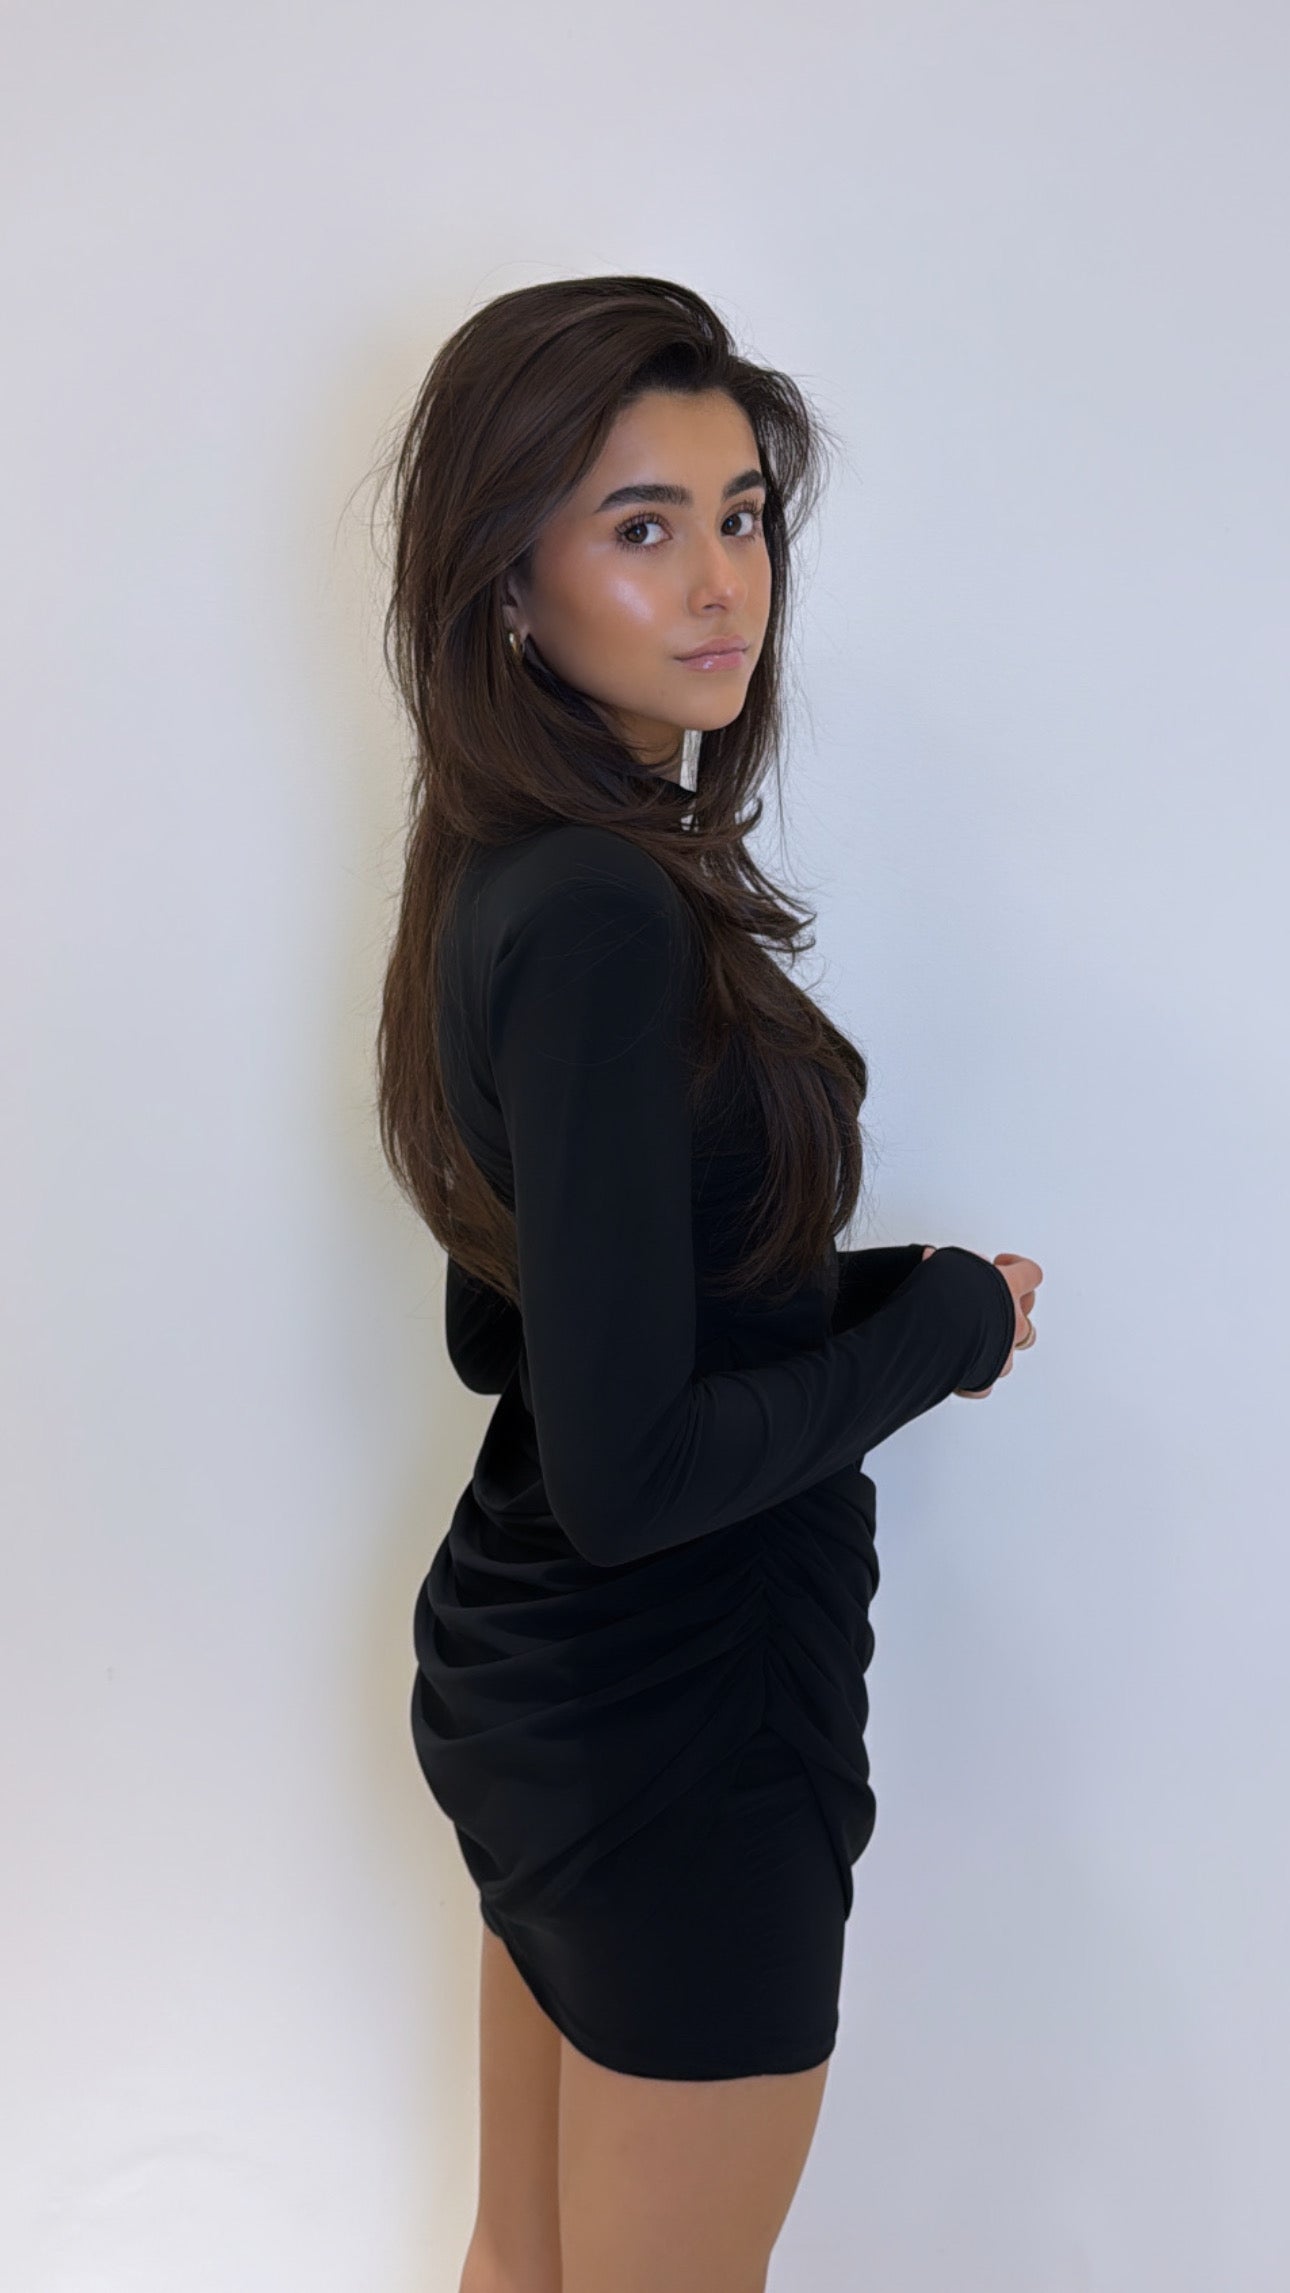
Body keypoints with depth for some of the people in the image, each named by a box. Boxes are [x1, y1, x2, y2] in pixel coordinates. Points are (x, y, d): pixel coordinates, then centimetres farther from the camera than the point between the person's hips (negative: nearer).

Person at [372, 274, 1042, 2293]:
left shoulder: (509, 881, 3)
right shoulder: (608, 917, -26)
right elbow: (630, 1469, -27)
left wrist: (860, 1291, 3)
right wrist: (952, 1319, -13)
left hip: (524, 1674, 9)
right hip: (679, 1737, -9)